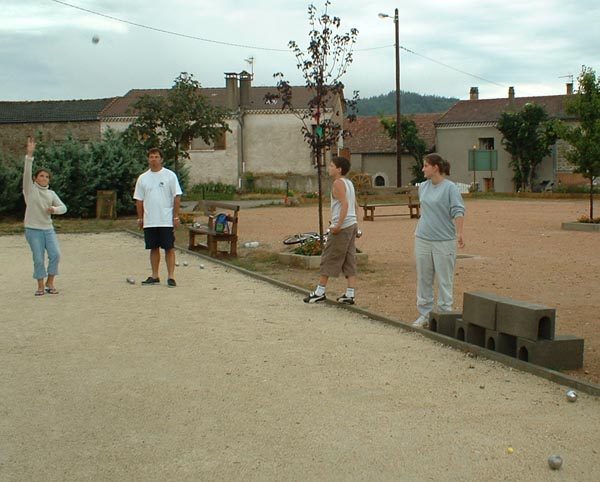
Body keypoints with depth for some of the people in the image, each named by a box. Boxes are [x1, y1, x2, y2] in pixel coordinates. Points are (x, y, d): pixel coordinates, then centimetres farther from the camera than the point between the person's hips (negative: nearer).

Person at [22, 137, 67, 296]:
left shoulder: (51, 193, 10)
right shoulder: (30, 189, -1)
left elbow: (63, 208, 8)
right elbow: (26, 173, -14)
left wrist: (54, 209, -15)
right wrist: (29, 154, -26)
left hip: (48, 228, 3)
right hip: (33, 229, -3)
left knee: (55, 254, -8)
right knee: (38, 259, -2)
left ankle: (50, 283, 9)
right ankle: (41, 286, 12)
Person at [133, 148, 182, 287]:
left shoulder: (170, 175, -2)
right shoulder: (143, 178, 9)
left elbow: (177, 197, -3)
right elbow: (139, 200, 13)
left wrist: (176, 217, -8)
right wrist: (140, 218, 9)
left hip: (166, 221, -4)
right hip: (149, 222, 4)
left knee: (169, 248, -2)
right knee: (154, 248, 9)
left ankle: (171, 277, 1)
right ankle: (155, 276, 17)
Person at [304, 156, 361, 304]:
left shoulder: (338, 183, -11)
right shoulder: (348, 183, 15)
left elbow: (345, 204, -22)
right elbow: (355, 206, 17)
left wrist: (338, 225, -24)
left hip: (342, 227, -9)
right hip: (352, 225, 9)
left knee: (329, 258, -1)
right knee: (349, 260, 7)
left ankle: (320, 292, 5)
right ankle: (350, 295, 5)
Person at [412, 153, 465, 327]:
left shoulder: (450, 187, -9)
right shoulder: (423, 187, 10)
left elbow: (458, 211, -15)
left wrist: (459, 233, -25)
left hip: (443, 241, -6)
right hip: (423, 239, 6)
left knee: (444, 280, 1)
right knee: (423, 278, 10)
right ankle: (424, 314, 18)